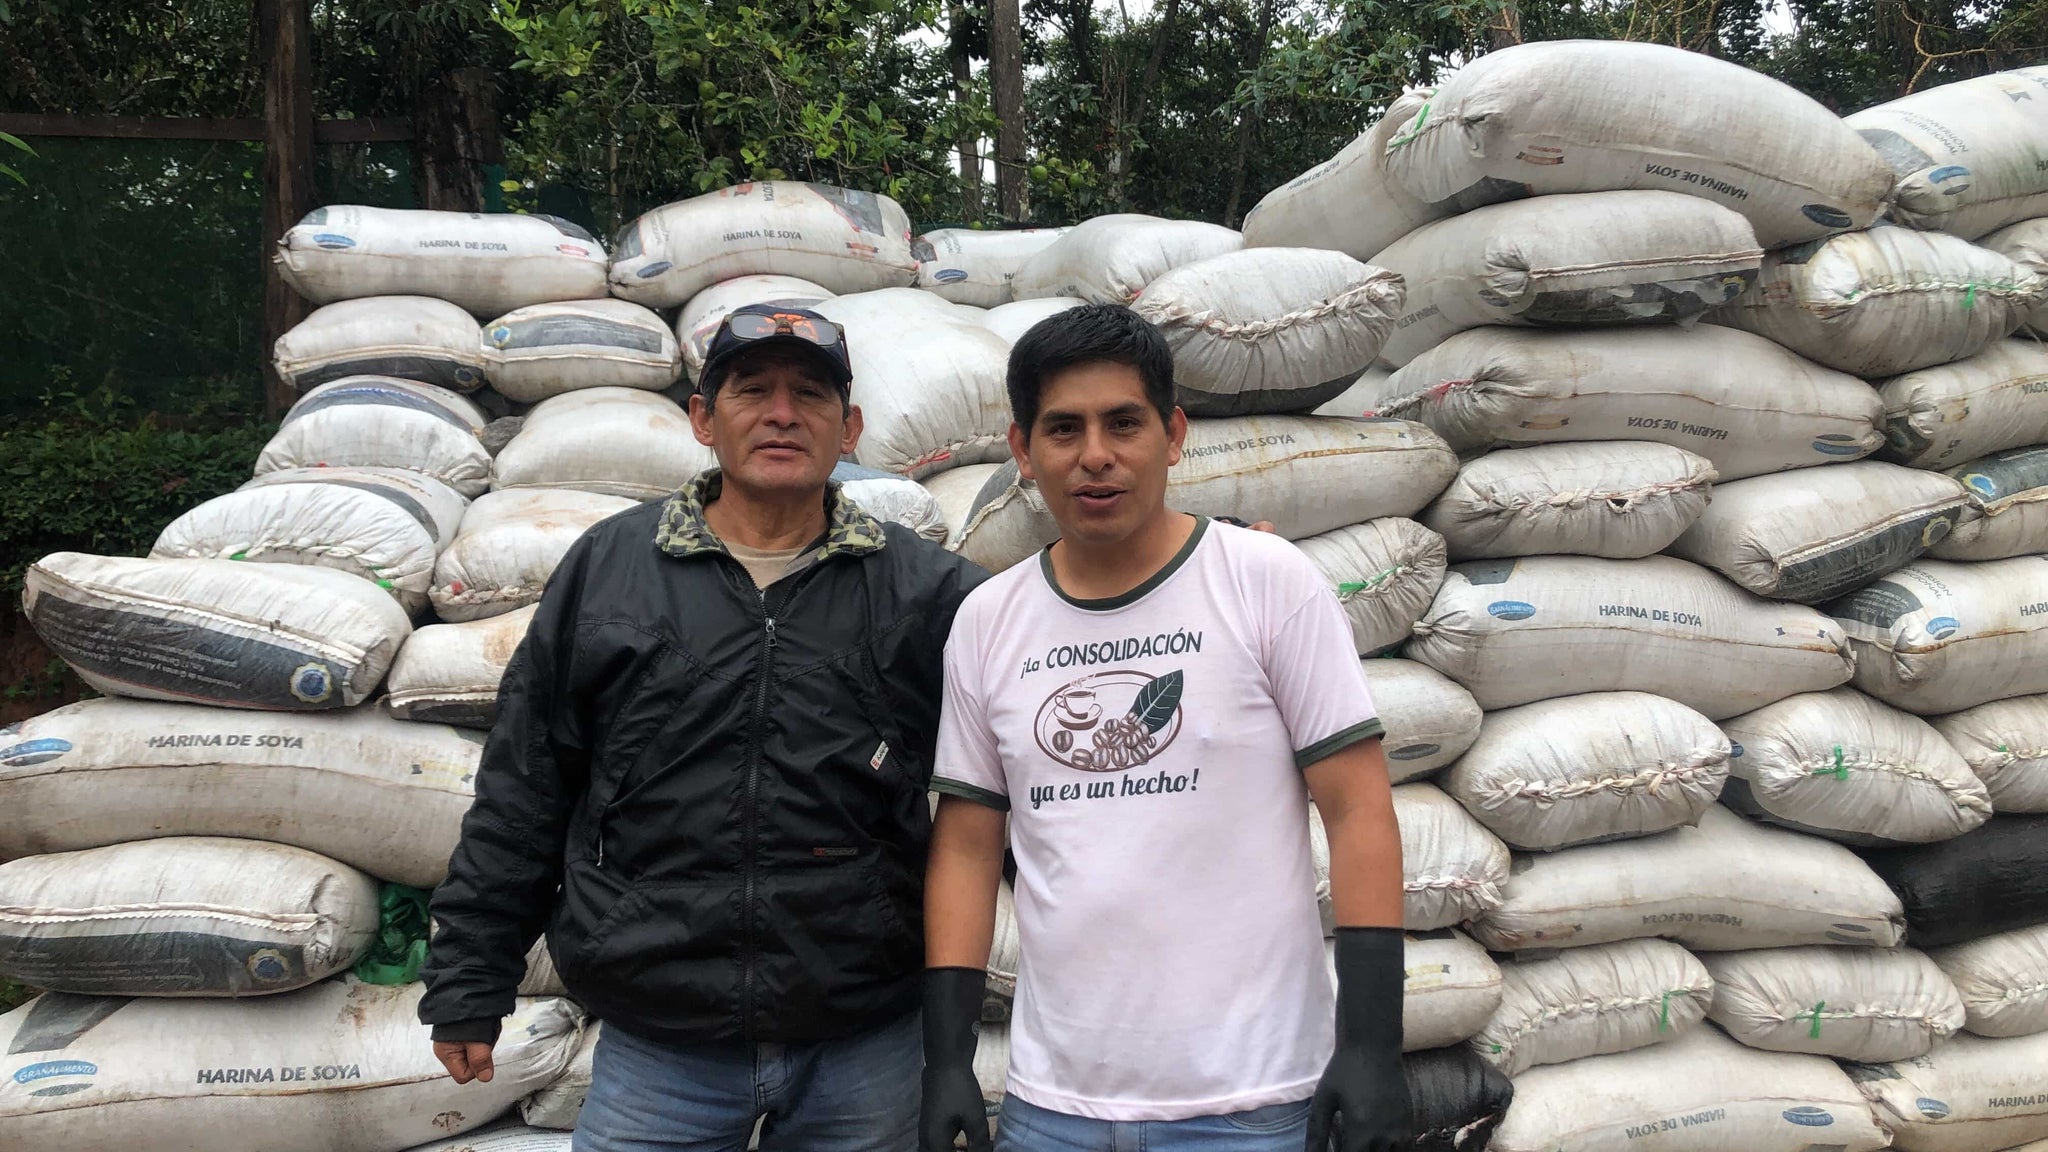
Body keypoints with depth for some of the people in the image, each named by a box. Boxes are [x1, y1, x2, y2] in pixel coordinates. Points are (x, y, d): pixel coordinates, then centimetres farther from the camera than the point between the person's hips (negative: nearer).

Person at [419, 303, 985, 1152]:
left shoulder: (928, 589, 0)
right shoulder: (607, 566, 3)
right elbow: (521, 795, 6)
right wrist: (468, 986, 6)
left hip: (864, 1053, 0)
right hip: (654, 1054, 0)